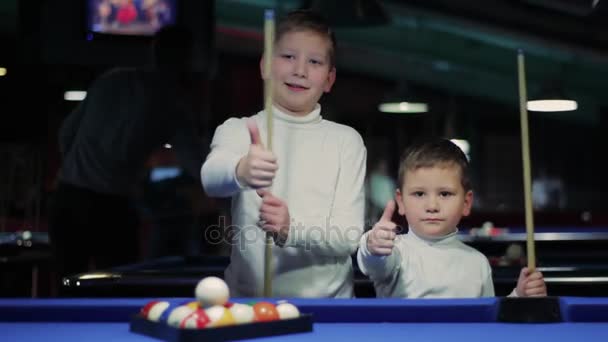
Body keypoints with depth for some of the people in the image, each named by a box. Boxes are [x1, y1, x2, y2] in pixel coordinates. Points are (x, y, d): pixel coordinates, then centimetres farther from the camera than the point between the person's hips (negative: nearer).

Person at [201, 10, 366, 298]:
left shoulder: (346, 140, 3)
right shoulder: (238, 130, 2)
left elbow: (349, 237, -2)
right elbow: (212, 178, -19)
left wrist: (292, 230, -20)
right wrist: (240, 171, -40)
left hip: (328, 302, 1)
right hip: (248, 299, 0)